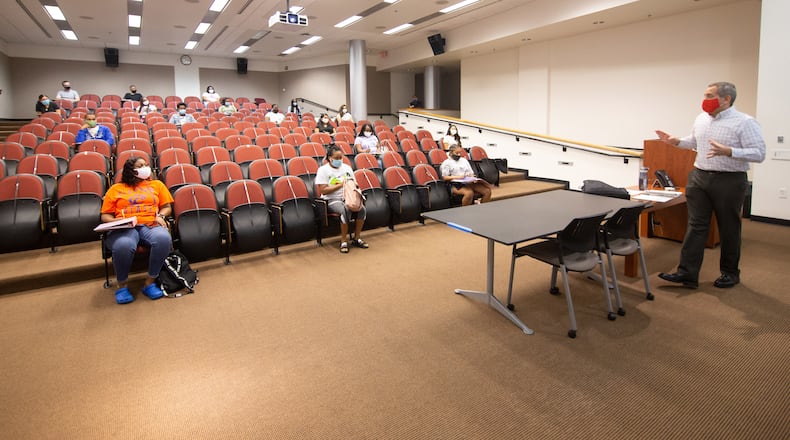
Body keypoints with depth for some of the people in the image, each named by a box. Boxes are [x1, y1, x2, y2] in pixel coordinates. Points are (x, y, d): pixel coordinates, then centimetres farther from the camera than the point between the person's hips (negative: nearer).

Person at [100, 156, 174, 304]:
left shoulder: (156, 184, 26)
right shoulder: (116, 189, 21)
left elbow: (167, 206, 21)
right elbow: (105, 215, 17)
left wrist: (160, 216, -1)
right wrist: (115, 222, -5)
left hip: (151, 225, 1)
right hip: (124, 227, -1)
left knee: (164, 239, -38)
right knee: (123, 245, -40)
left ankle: (150, 282, -19)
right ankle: (121, 285, -11)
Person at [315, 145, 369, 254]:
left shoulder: (347, 168, 13)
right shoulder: (323, 170, -3)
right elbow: (323, 190, -11)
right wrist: (340, 185, -16)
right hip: (332, 200, -5)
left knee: (362, 208, -24)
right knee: (346, 211, -35)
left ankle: (357, 238, -8)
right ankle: (343, 241, -19)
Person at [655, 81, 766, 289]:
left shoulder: (745, 122, -10)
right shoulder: (701, 119, 10)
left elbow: (759, 153, -15)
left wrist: (728, 152, -28)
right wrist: (676, 141, 11)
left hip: (729, 181, -5)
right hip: (699, 177, 5)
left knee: (729, 229, 8)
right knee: (695, 226, 2)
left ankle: (730, 272, 24)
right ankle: (687, 272, 2)